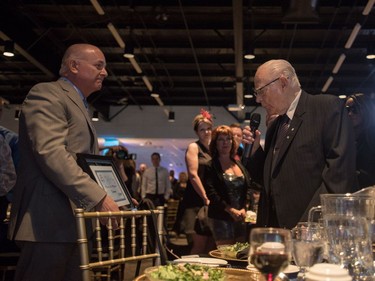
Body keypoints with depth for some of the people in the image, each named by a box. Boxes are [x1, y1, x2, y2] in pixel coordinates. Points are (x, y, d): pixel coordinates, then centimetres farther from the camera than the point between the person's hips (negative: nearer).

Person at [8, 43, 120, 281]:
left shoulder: (80, 106, 25)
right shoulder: (47, 94, -5)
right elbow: (50, 153, -20)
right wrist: (98, 197, -24)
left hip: (77, 222, 10)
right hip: (50, 221, -10)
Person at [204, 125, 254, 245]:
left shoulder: (239, 164, 15)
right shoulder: (210, 167, -3)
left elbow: (247, 188, 11)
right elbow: (211, 193, -11)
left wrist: (243, 209, -3)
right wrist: (231, 210, -15)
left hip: (240, 217, 5)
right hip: (220, 218, -5)